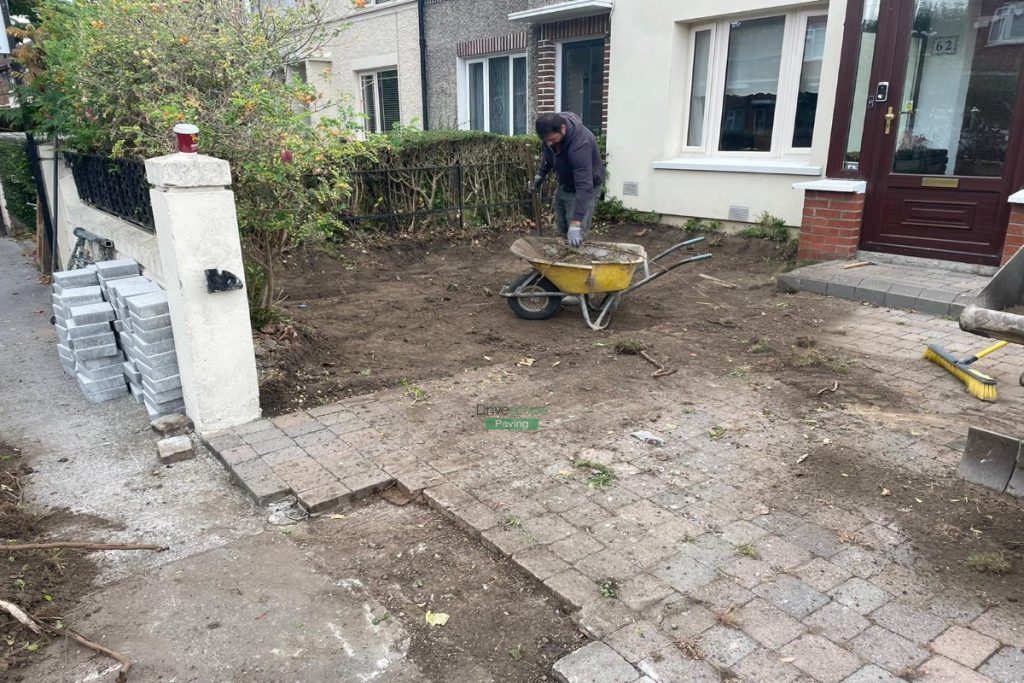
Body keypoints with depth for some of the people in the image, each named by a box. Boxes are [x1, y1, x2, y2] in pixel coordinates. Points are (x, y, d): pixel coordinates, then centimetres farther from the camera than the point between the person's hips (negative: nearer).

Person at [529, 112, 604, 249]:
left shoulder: (580, 144, -40)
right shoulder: (551, 132, -18)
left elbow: (584, 187, -44)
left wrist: (575, 224, -48)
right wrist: (540, 175, 10)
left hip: (585, 186, -7)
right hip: (564, 185, 7)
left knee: (575, 236, -12)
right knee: (562, 230, 14)